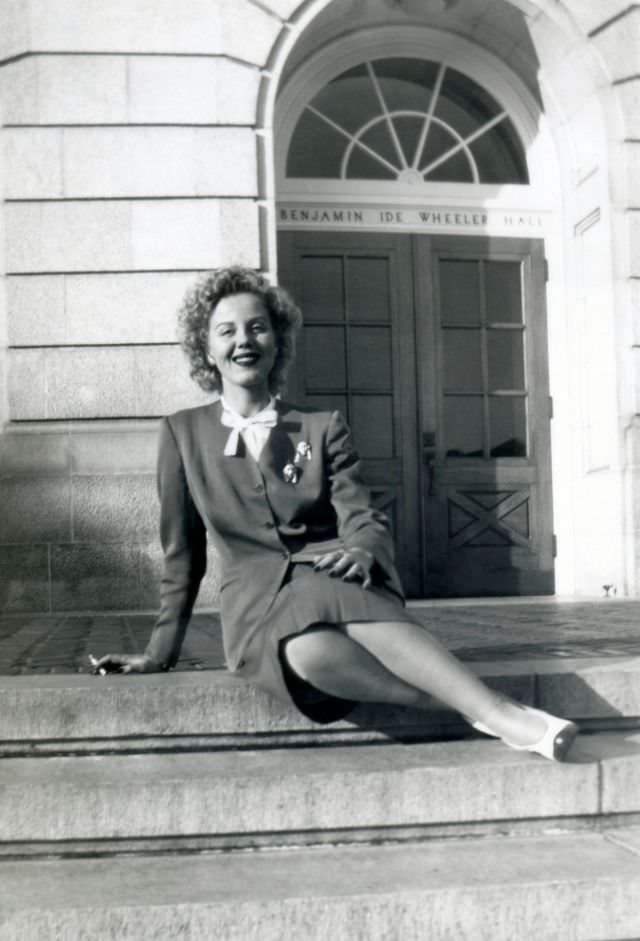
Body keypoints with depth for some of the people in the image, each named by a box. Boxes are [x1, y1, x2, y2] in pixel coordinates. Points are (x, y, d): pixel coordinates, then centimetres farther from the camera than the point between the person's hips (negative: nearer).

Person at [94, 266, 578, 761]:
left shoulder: (323, 427, 10)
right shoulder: (184, 433, 12)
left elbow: (364, 520, 2)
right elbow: (183, 552, 16)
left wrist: (361, 551, -22)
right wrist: (161, 652, 16)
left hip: (332, 579, 0)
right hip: (256, 600, 0)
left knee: (325, 600, -39)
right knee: (308, 649, -38)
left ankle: (501, 713, -45)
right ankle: (492, 714, -37)